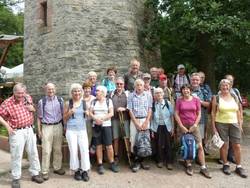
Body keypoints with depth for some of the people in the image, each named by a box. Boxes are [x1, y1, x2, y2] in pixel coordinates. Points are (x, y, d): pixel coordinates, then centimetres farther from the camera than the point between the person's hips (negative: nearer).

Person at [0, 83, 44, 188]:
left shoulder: (28, 97, 1)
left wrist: (32, 108, -6)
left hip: (30, 130, 5)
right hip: (17, 132, -5)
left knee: (33, 153, 13)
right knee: (16, 155, 5)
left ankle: (35, 174, 29)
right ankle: (16, 178, 21)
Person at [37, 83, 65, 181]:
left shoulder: (60, 100, 3)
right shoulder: (41, 102, -4)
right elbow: (39, 117, 0)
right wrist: (39, 131, -2)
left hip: (58, 126, 3)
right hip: (47, 127, -3)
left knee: (58, 149, 12)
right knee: (46, 150, -1)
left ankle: (57, 167, 27)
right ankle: (45, 171, 11)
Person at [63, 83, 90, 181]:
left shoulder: (84, 102, 5)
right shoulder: (68, 103, 0)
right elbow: (64, 118, 5)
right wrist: (70, 112, -13)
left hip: (82, 130, 2)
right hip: (71, 130, -1)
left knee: (85, 150, -2)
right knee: (73, 151, 3)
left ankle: (85, 171, 13)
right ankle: (76, 170, 20)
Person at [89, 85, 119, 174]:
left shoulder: (108, 101, 3)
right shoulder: (94, 101, 11)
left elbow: (111, 113, -5)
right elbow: (90, 113, 5)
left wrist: (102, 119, -15)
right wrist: (95, 118, -14)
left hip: (106, 125, -2)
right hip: (96, 126, 2)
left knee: (109, 146, -3)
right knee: (98, 146, 4)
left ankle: (112, 163, 13)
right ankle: (100, 165, 13)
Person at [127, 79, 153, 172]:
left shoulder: (148, 95, 2)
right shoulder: (131, 96, 0)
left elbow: (150, 109, 2)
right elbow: (130, 110, -1)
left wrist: (146, 122, -7)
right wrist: (136, 123, -7)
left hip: (145, 120, 1)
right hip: (134, 120, -1)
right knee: (134, 141, -1)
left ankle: (142, 160, 16)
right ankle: (137, 161, 10)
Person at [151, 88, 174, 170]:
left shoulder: (168, 103, -3)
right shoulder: (153, 104, -1)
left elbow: (172, 116, 2)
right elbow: (151, 117, 3)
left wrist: (172, 128, 1)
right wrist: (152, 129, 2)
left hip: (167, 126, 0)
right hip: (157, 127, 0)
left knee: (168, 144, 3)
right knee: (159, 144, 7)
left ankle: (169, 162, 16)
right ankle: (160, 161, 24)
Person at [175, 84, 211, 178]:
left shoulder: (196, 99, 1)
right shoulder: (179, 100, 0)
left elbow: (199, 114, 3)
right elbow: (176, 114, -1)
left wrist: (195, 125, -5)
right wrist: (181, 126, -7)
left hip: (194, 125, 0)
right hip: (183, 126, 0)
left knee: (200, 146, -4)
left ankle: (203, 168, 5)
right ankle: (189, 166, 21)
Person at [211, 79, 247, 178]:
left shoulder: (235, 97, 9)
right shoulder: (216, 98, -1)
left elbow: (238, 112, 12)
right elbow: (213, 113, -2)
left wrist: (240, 125, 7)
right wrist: (213, 126, -5)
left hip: (234, 124, 3)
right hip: (221, 124, -3)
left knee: (237, 145, 3)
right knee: (224, 145, 4)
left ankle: (239, 167, 17)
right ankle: (226, 164, 21)